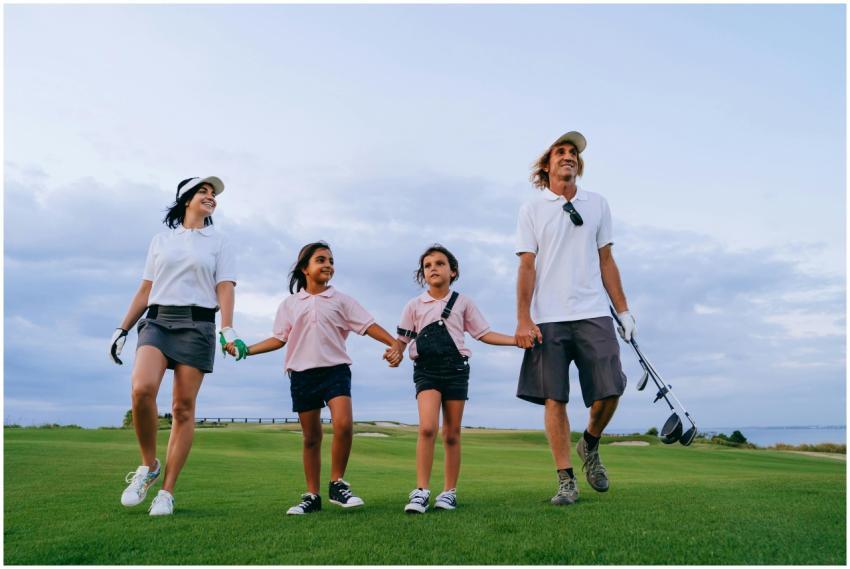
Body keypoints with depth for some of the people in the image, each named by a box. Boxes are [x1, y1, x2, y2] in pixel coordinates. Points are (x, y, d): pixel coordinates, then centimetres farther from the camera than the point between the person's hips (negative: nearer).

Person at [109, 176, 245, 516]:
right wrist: (122, 329, 10)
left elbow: (224, 288, 0)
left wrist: (228, 328, -16)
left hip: (197, 325, -1)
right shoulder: (161, 240, 18)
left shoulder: (219, 243, 13)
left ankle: (167, 492, 2)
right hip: (157, 321, 1)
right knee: (142, 388, -24)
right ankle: (148, 466, -2)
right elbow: (145, 290, 17)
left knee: (183, 407, -5)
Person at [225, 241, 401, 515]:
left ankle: (337, 485, -3)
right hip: (302, 374, 2)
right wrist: (245, 350, 4)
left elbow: (368, 325, -1)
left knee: (343, 424, -22)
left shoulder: (340, 300, 6)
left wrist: (394, 345, -14)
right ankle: (312, 496, 17)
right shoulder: (290, 304, 11)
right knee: (311, 437, 7)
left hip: (335, 370, -1)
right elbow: (279, 339, 13)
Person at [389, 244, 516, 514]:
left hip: (456, 368, 1)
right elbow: (402, 339, 5)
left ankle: (449, 491, 18)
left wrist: (517, 339, -2)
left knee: (452, 434, 6)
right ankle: (421, 491, -12)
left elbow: (484, 333, 8)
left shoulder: (463, 302, 8)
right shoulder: (414, 305, 6)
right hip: (426, 369, -1)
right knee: (427, 428, -19)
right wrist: (395, 353, -18)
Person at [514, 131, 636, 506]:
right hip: (548, 319, -2)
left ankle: (589, 446, 26)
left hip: (594, 314, 2)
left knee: (609, 392, -4)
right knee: (554, 398, -2)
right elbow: (526, 266, 1)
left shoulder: (597, 204, 14)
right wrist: (523, 319, -7)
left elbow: (606, 261, 15)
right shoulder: (532, 209, 7)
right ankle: (566, 481, 8)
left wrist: (623, 310, 10)